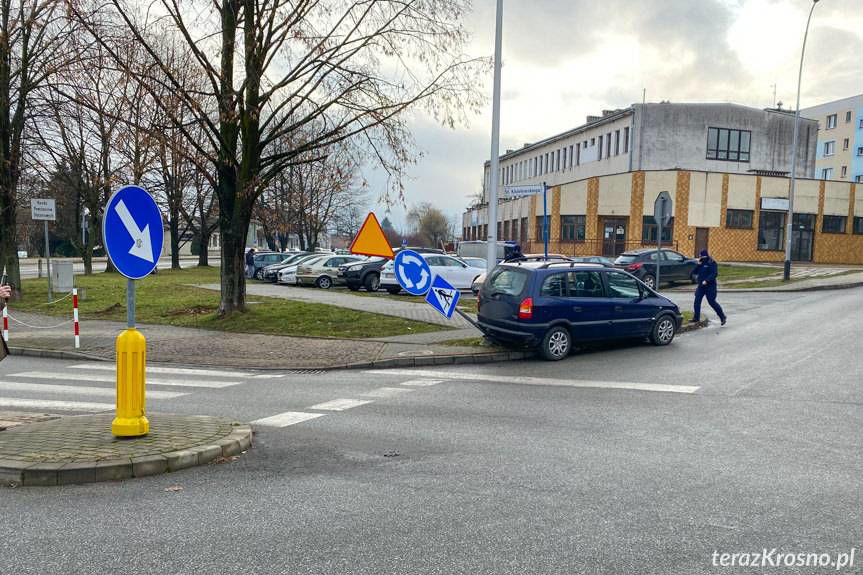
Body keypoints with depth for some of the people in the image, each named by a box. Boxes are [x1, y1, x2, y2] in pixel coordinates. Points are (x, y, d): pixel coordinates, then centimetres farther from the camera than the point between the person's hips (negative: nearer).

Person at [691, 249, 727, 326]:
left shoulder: (712, 263, -10)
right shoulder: (701, 263, 10)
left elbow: (714, 274, -19)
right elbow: (695, 272, 5)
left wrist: (706, 281, -27)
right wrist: (698, 265, -8)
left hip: (710, 286, -7)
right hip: (701, 285, 7)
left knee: (712, 302, -4)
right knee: (697, 301, 0)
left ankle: (723, 317, 12)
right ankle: (696, 317, 7)